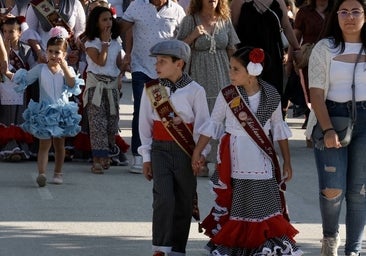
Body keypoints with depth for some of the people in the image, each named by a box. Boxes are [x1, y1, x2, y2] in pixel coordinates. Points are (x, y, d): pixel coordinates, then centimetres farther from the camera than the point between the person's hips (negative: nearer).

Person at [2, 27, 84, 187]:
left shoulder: (67, 70, 1)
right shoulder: (40, 69, 1)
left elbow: (72, 85, -16)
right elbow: (22, 79, 5)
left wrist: (64, 68, -22)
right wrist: (7, 73, -4)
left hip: (62, 112, 1)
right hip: (44, 112, -1)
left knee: (59, 144, 12)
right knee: (45, 144, -7)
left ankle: (58, 173, 24)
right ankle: (41, 173, -17)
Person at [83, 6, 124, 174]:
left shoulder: (116, 43, 11)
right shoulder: (91, 43, -5)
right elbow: (100, 62, -16)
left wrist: (120, 79, 0)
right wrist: (105, 42, -11)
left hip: (112, 86, 5)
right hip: (96, 85, -5)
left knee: (112, 121, 4)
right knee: (98, 123, -12)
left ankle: (105, 155, 16)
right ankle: (97, 160, -15)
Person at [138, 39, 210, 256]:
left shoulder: (195, 91, -5)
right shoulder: (151, 90, 2)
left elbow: (202, 126, 0)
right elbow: (145, 125, 8)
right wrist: (146, 157, 8)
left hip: (186, 152, 0)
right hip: (160, 150, 0)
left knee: (184, 202, 6)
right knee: (164, 199, -14)